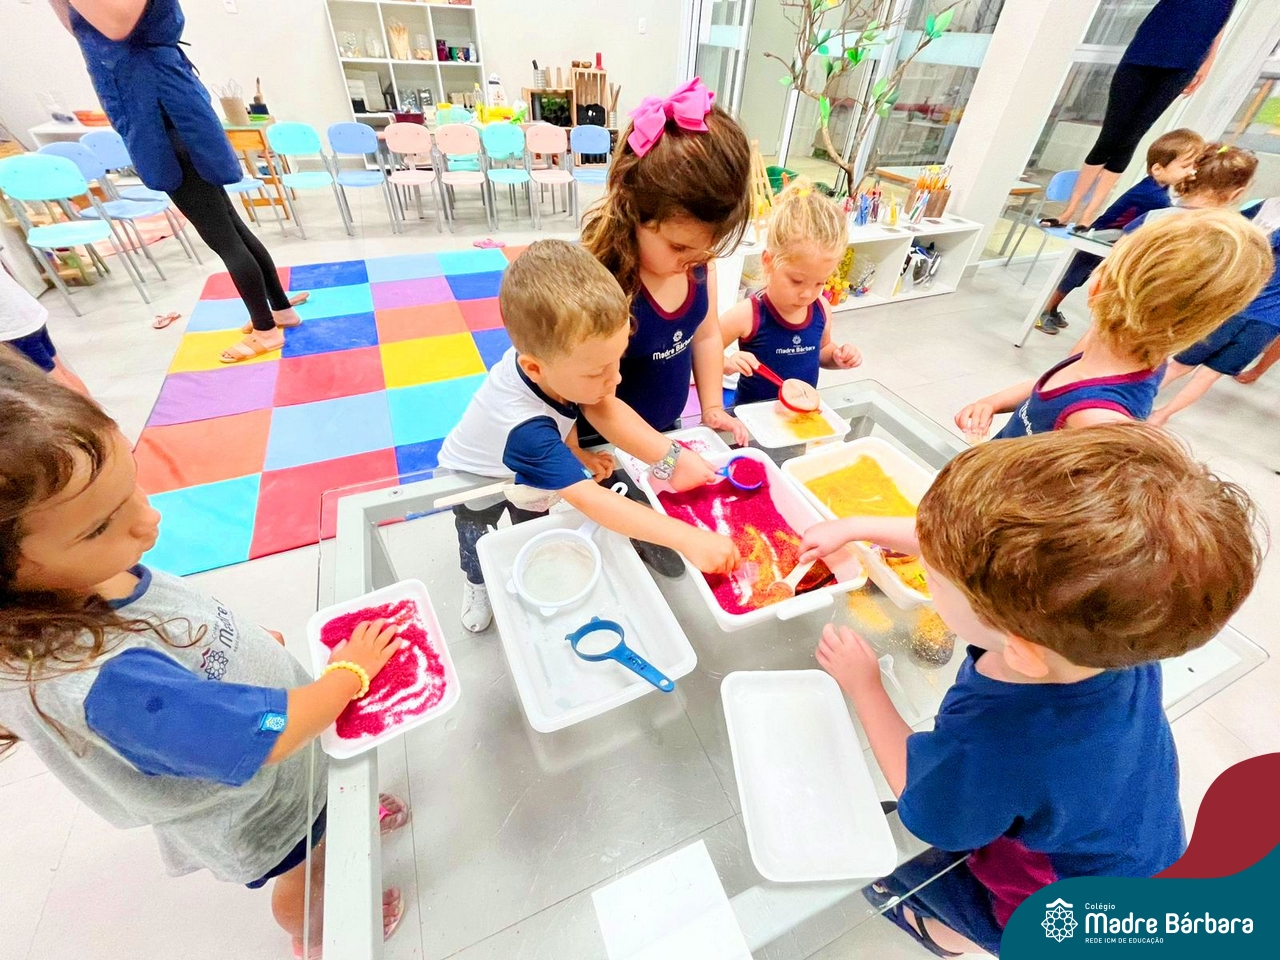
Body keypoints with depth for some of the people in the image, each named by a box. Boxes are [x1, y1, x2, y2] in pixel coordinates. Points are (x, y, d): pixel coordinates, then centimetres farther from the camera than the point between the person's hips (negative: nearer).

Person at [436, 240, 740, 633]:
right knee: (477, 544, 18)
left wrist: (672, 458, -38)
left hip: (522, 472, 5)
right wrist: (687, 538, -57)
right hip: (472, 482, -5)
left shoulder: (547, 353, -34)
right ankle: (476, 584, 51)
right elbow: (590, 499, -54)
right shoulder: (524, 429, -49)